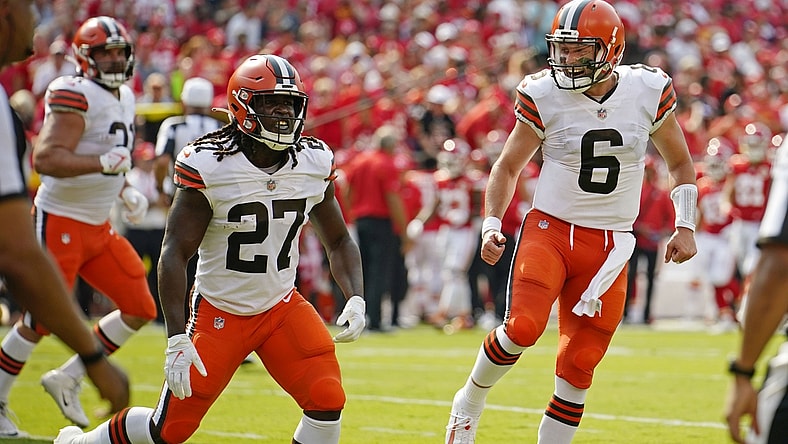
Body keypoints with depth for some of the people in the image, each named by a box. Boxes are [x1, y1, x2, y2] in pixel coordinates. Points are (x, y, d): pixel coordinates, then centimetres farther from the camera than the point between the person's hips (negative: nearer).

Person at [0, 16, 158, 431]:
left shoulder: (125, 98, 11)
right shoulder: (75, 97, -18)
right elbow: (45, 158, -29)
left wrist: (126, 191, 10)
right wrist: (104, 162, -39)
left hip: (98, 226, 9)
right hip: (60, 222, -9)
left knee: (140, 309, 4)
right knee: (41, 321, -3)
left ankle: (66, 379, 15)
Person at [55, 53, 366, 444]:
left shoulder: (314, 163, -5)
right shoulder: (209, 166, -19)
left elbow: (339, 241, 9)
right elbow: (174, 254, -18)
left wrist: (355, 298, -9)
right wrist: (177, 339, -24)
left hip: (282, 307, 4)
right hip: (219, 311, -4)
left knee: (327, 401, -17)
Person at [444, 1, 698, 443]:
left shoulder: (649, 92, -3)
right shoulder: (543, 96, -6)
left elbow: (680, 163, 13)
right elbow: (509, 165, 8)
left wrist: (686, 226, 4)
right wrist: (492, 223, -4)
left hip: (609, 248, 2)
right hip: (549, 229, -2)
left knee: (578, 368, 0)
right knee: (523, 327, -24)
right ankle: (470, 401, 2)